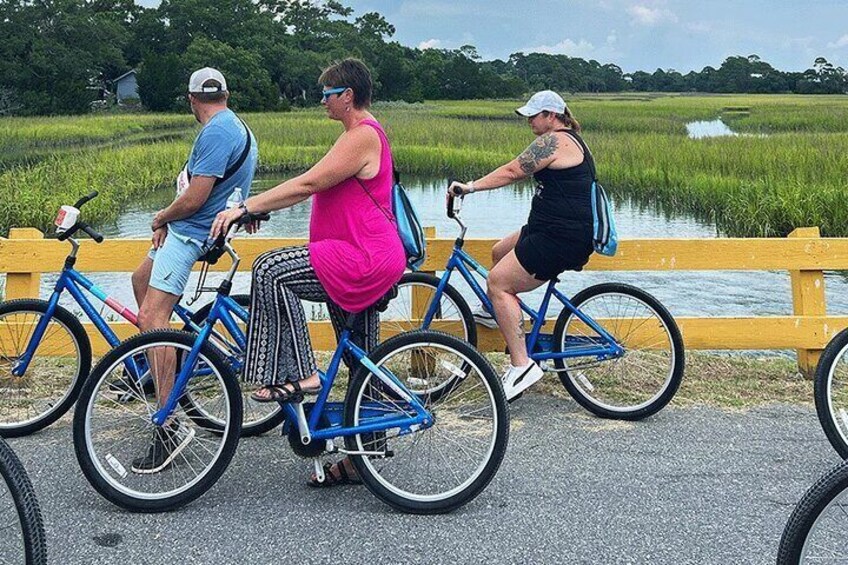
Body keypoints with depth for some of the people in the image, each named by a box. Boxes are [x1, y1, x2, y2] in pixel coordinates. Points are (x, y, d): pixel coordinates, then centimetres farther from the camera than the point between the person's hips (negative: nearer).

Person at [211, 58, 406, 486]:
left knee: (271, 271, -19)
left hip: (363, 259, -11)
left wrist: (245, 207, -20)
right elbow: (310, 188, 19)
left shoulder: (363, 136, -13)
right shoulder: (357, 136, 21)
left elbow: (306, 184, -21)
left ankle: (299, 374, -17)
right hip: (366, 262, 11)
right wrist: (255, 207, 11)